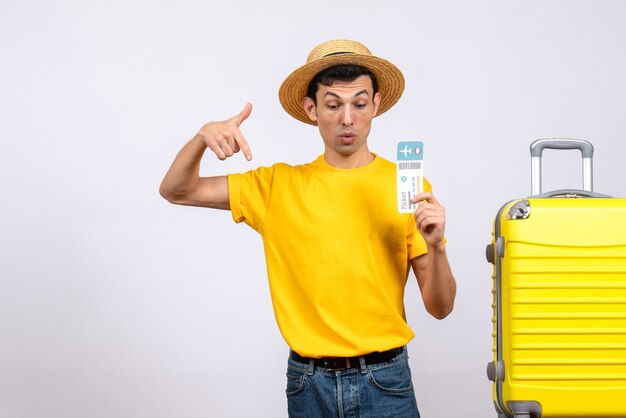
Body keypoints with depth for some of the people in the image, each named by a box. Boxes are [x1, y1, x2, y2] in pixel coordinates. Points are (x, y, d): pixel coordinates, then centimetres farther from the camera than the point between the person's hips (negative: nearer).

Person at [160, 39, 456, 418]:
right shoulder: (279, 186, 1)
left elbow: (440, 308, -1)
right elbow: (177, 191, 5)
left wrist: (437, 247, -20)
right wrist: (203, 137, -13)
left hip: (385, 382, -1)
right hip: (309, 383, 2)